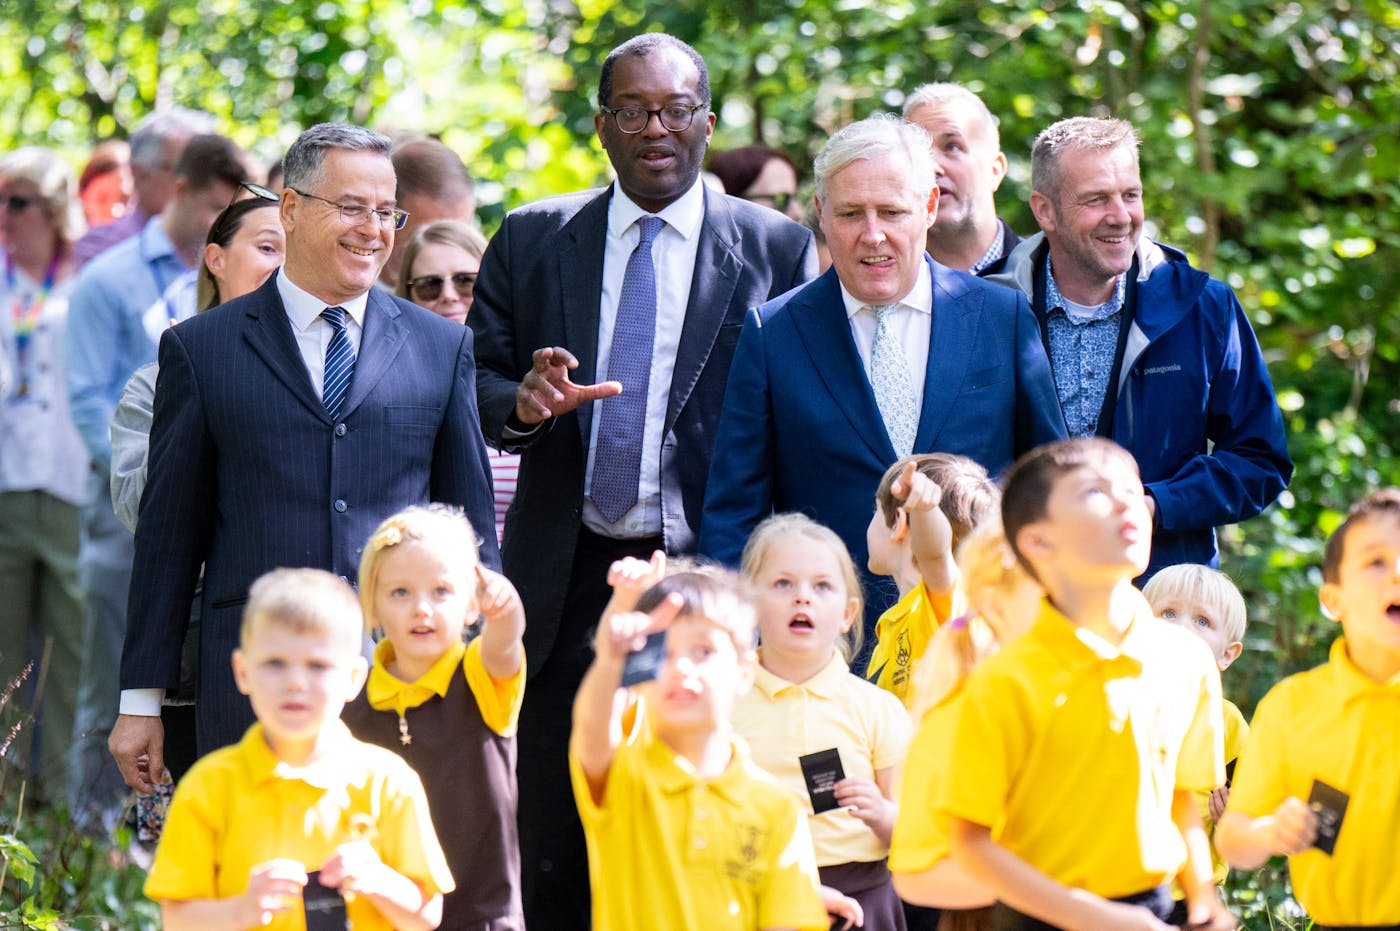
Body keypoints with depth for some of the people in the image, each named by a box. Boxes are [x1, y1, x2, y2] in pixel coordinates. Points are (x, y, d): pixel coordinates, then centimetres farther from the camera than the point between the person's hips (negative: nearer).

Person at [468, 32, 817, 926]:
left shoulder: (778, 247, 3)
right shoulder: (532, 241, 9)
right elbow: (472, 383, 9)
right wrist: (522, 403, -15)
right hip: (570, 585, 2)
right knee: (556, 850, 5)